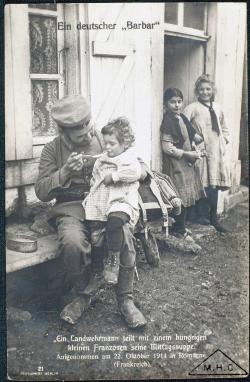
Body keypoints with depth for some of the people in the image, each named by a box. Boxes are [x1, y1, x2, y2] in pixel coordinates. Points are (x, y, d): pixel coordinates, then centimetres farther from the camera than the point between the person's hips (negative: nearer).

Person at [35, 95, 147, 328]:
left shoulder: (105, 140, 6)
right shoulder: (53, 149, 4)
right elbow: (41, 192, 0)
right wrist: (65, 172, -16)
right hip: (72, 207, 0)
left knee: (124, 236, -30)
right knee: (72, 242, -33)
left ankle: (125, 300, -9)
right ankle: (80, 294, -3)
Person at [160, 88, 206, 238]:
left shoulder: (182, 118, 9)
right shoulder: (168, 121, -16)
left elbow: (191, 137, 21)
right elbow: (167, 148, -21)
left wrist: (194, 151, 1)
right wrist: (189, 154, -17)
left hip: (187, 164, 9)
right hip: (176, 165, -9)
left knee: (185, 197, 14)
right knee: (181, 197, -3)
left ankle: (181, 226, 28)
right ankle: (179, 230, 10)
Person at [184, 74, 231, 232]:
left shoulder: (217, 108, 16)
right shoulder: (192, 108, -4)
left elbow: (224, 128, 27)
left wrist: (225, 140, 13)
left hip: (217, 152, 5)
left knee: (215, 185, 7)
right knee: (206, 187, -8)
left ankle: (213, 219, 17)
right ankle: (204, 218, 4)